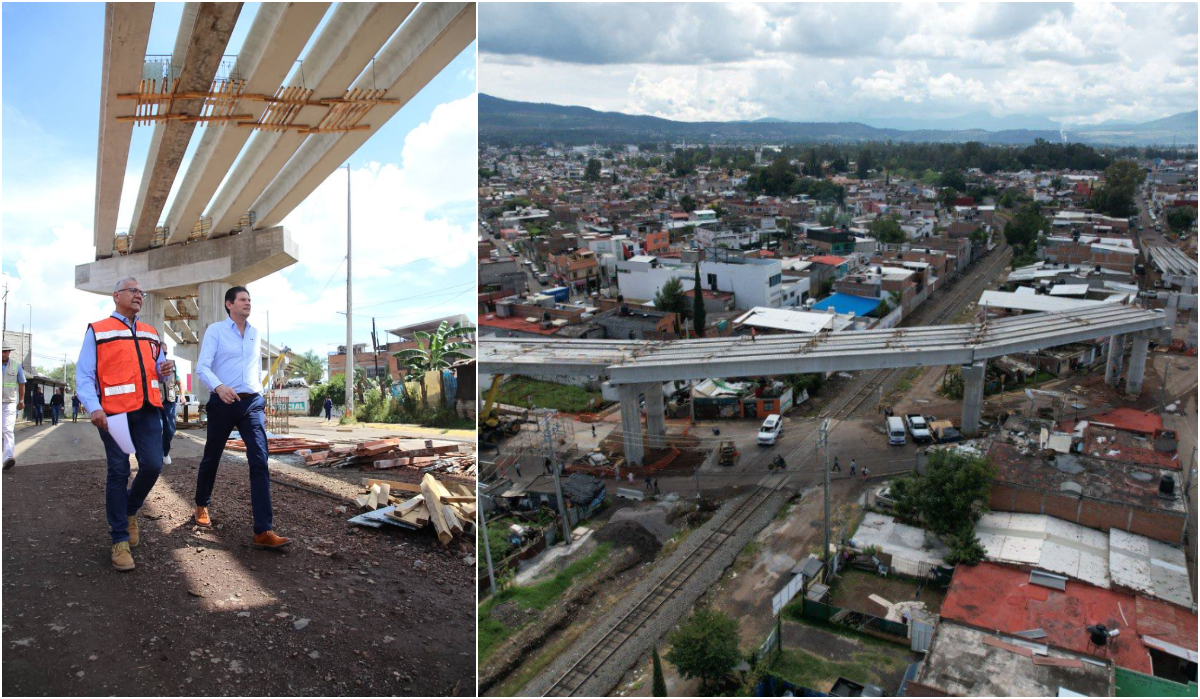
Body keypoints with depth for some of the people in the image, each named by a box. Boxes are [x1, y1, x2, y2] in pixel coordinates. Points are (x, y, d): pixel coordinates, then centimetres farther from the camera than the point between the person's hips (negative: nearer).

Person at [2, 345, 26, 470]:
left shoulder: (16, 365, 2)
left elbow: (21, 384, 10)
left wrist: (21, 401, 13)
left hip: (10, 402, -2)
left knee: (8, 429, -12)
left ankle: (9, 457, -21)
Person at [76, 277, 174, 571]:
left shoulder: (151, 333, 19)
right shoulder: (97, 331, 3)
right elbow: (84, 374, -3)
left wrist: (165, 369, 1)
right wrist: (93, 408, -18)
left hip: (148, 409, 4)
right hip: (115, 411, -4)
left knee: (152, 465, -4)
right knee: (119, 473, -1)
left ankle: (129, 512, 25)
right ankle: (120, 540, 9)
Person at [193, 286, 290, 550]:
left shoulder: (255, 333, 13)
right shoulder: (215, 330, -1)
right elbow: (202, 367, -11)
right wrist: (219, 387, -30)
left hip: (252, 403, 3)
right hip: (223, 403, -3)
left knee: (260, 462, -10)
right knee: (211, 458, 13)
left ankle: (263, 532, -15)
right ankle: (202, 506, 41)